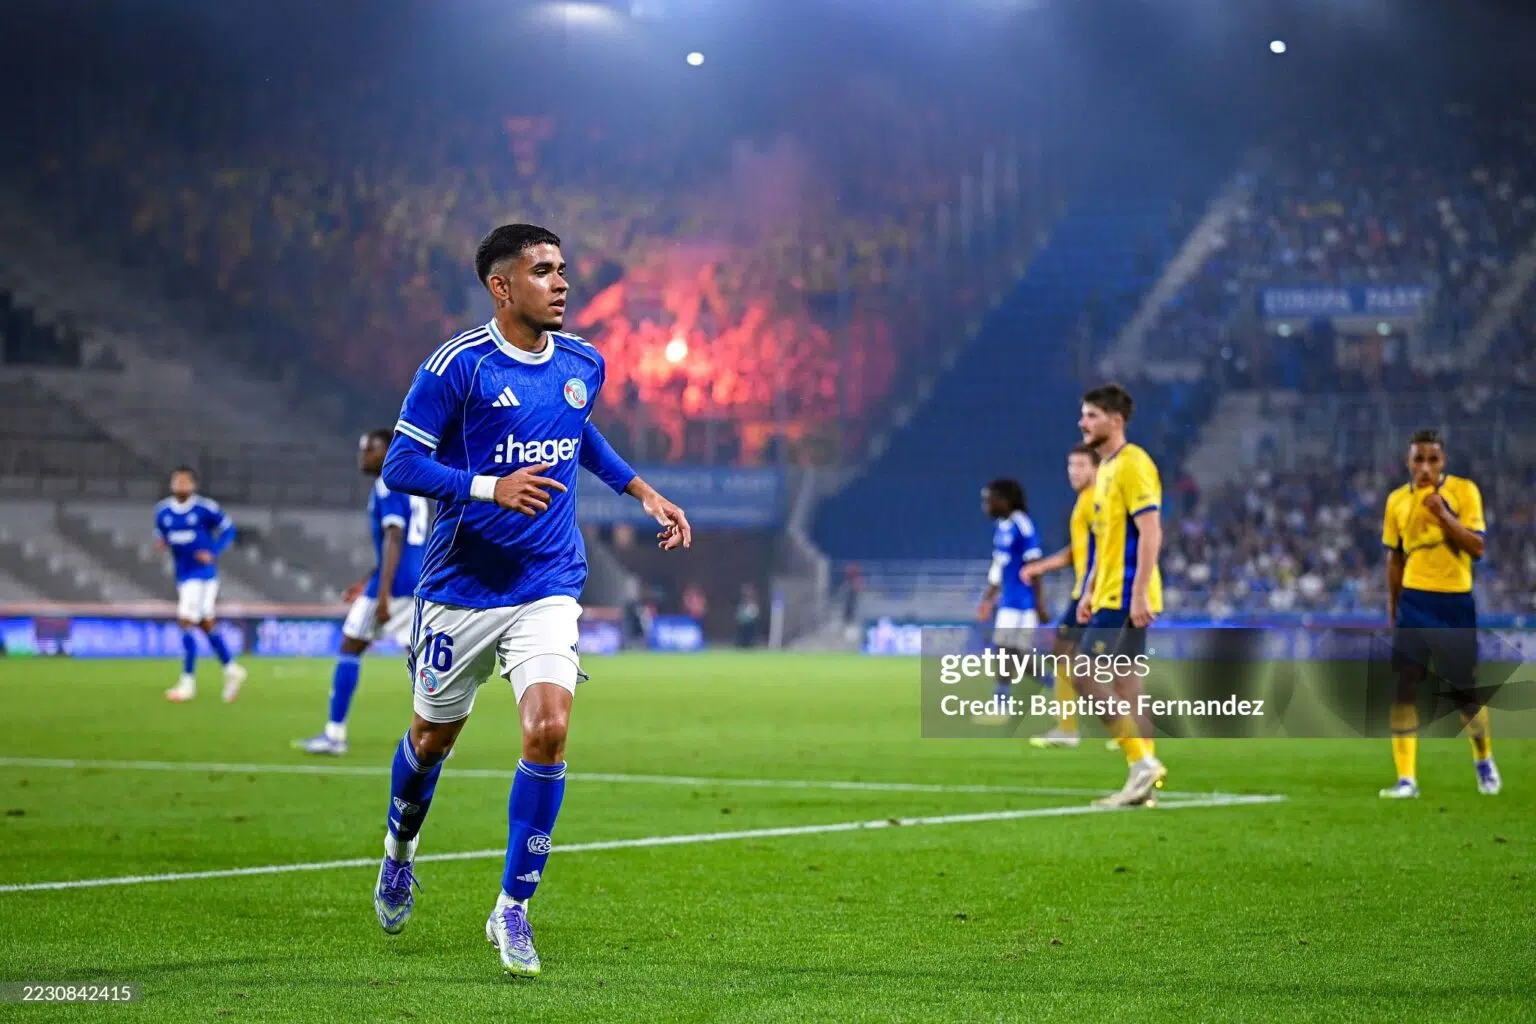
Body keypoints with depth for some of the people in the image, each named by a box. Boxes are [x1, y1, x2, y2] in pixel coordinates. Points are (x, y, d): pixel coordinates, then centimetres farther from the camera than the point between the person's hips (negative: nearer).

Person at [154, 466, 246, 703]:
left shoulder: (206, 509, -11)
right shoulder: (163, 511, 4)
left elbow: (228, 529, -2)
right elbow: (160, 534, 17)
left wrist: (213, 553, -14)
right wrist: (160, 542, -7)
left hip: (203, 573, -6)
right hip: (182, 575, 6)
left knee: (186, 622, -13)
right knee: (205, 625, 14)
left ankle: (188, 682, -7)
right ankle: (231, 670, 30)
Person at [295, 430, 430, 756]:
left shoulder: (388, 486, -9)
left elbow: (394, 540, -20)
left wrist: (382, 593, -26)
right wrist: (367, 582, 31)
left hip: (395, 580, -9)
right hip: (419, 580, 9)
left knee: (350, 648, 0)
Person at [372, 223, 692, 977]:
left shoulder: (581, 364, 4)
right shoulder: (458, 365, -13)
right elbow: (400, 464, -14)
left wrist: (641, 491, 20)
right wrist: (490, 487, -26)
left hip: (548, 586, 3)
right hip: (461, 586, -3)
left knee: (548, 732, -16)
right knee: (434, 735, 12)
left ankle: (513, 910, -5)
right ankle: (400, 849, 45)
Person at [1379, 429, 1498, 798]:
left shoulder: (1464, 491, -6)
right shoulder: (1397, 500, 4)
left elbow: (1477, 548, -12)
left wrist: (1442, 514, -23)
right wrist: (1392, 608, 12)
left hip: (1456, 602, -2)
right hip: (1414, 602, 2)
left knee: (1466, 692, 7)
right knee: (1403, 688, -8)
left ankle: (1484, 762, 33)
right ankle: (1406, 779, -5)